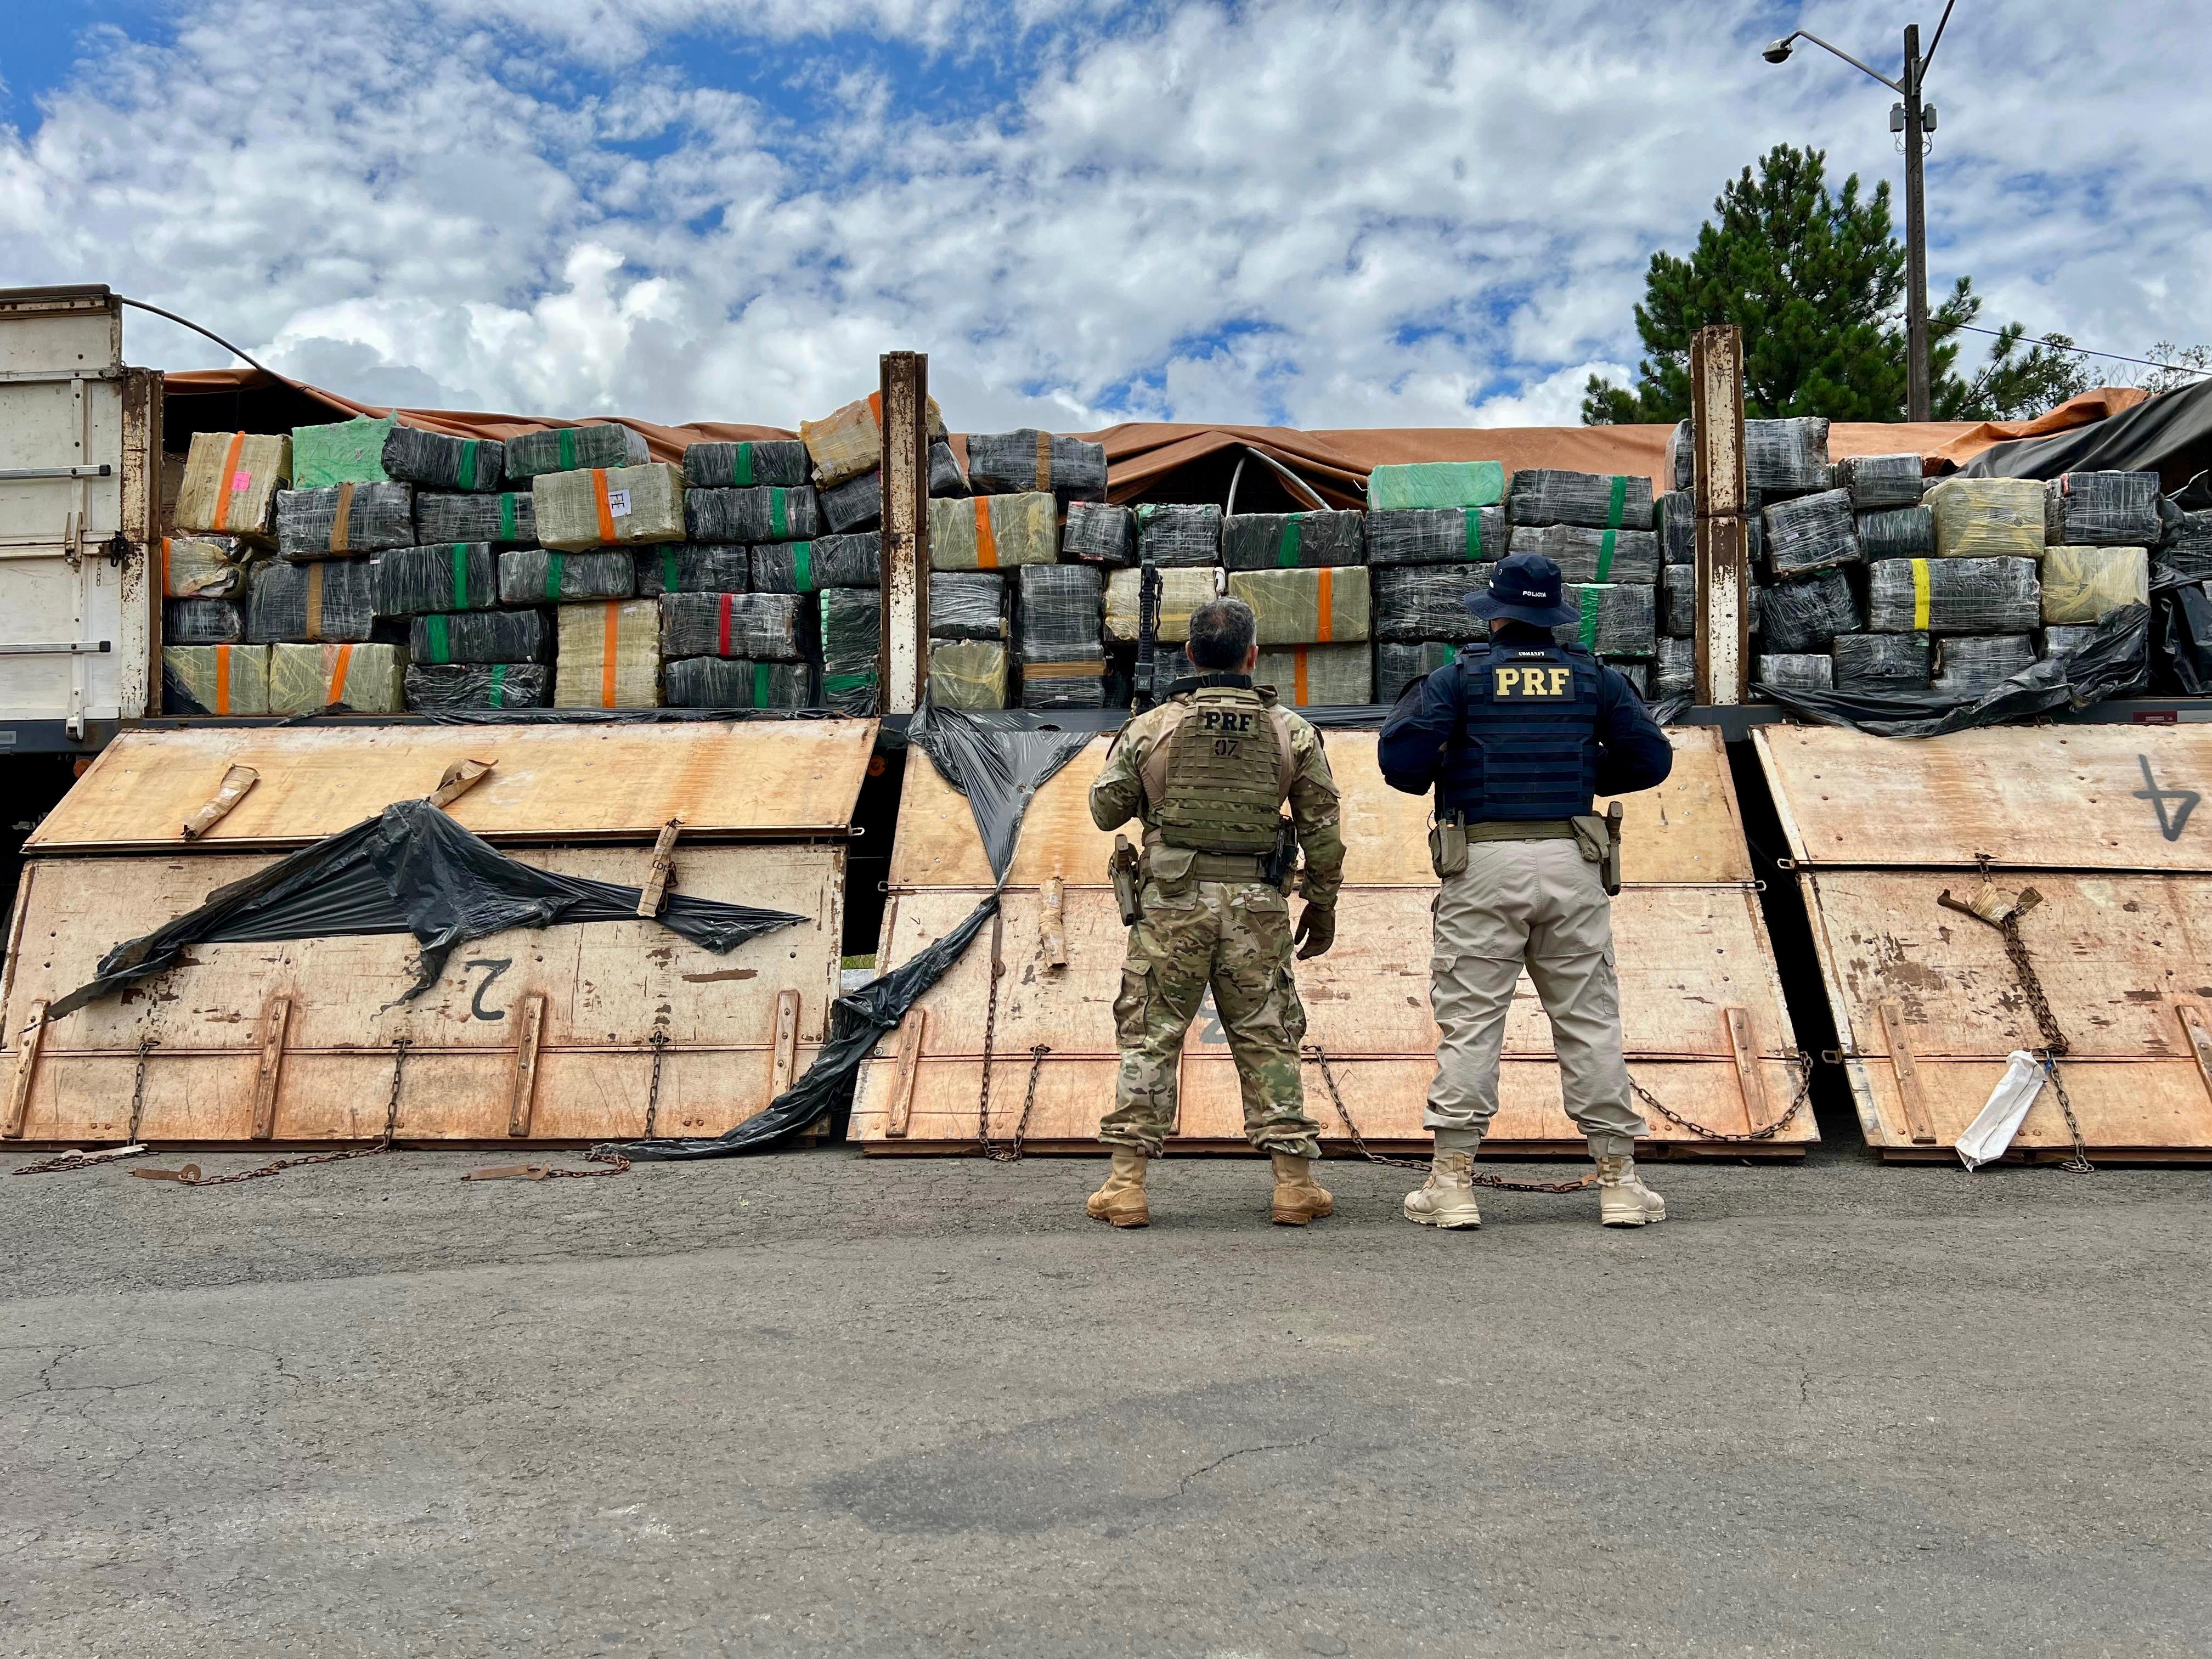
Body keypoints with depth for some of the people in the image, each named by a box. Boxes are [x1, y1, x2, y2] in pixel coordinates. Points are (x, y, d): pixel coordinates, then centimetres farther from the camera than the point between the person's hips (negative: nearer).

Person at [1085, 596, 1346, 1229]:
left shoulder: (1151, 728, -1)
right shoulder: (1291, 733, 2)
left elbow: (1106, 810, 8)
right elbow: (1323, 831, 5)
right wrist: (1323, 906, 15)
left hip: (1173, 903, -1)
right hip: (1257, 906, 1)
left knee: (1150, 1039, 6)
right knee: (1267, 1041, 10)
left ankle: (1127, 1183, 6)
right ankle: (1294, 1182, 12)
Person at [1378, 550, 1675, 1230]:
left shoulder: (1459, 676, 2)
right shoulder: (1593, 677, 10)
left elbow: (1401, 759, -8)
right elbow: (1651, 759, 11)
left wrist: (1437, 778, 15)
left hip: (1484, 864, -2)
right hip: (1570, 864, 2)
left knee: (1469, 1023, 1)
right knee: (1590, 1021, 8)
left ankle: (1453, 1181, 2)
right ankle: (1619, 1180, 12)